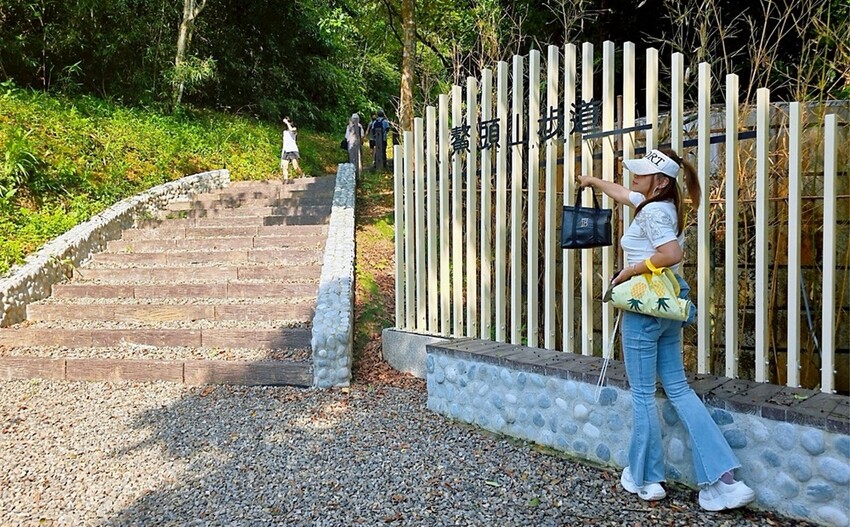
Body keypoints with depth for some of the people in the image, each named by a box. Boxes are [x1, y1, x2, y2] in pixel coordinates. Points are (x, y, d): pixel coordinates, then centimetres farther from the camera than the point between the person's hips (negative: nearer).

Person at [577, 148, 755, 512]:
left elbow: (672, 254, -29)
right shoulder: (660, 204, 13)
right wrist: (594, 181, 44)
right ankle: (721, 477, 8)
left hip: (645, 307, -9)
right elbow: (622, 193, 31)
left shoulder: (651, 212, -15)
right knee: (678, 389, 10)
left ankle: (645, 478, 16)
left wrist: (630, 270, -17)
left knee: (642, 394, 2)